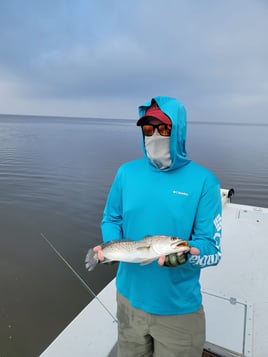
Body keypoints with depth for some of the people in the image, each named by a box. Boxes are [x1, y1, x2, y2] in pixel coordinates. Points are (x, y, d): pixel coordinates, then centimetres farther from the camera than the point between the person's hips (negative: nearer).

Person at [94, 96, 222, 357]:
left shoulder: (203, 181, -15)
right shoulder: (127, 172, -6)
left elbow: (212, 249, -13)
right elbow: (111, 219, 5)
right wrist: (112, 245, -15)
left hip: (179, 310, -2)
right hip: (130, 297, 3)